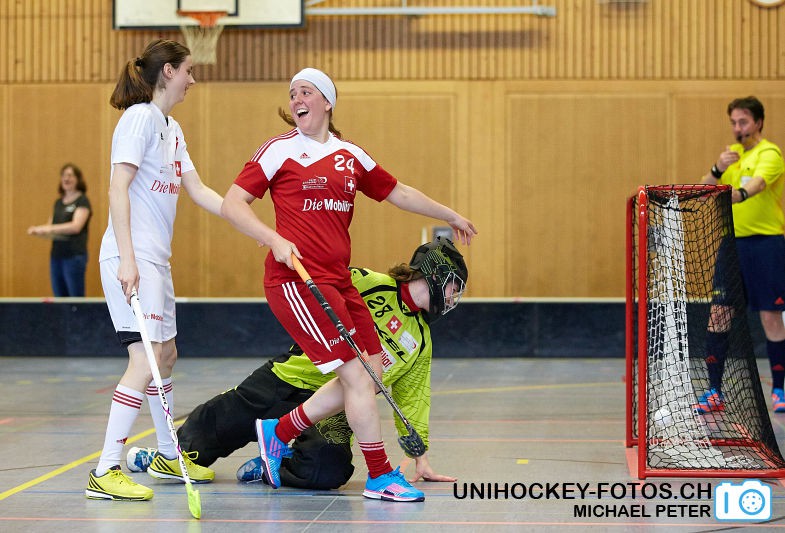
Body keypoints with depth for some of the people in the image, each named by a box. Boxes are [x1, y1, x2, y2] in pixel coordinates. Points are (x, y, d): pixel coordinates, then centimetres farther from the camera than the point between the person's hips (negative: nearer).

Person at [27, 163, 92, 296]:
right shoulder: (58, 203, 17)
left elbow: (76, 226, -17)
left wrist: (49, 228, -20)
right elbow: (51, 228, 19)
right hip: (56, 256, 7)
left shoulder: (82, 201, -4)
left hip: (74, 256, -7)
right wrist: (38, 230, -3)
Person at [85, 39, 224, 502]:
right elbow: (118, 190, -18)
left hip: (157, 258, 10)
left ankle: (169, 456, 33)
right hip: (132, 258, -10)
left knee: (165, 356, 18)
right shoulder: (140, 117, -11)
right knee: (146, 360, -16)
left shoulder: (173, 129, 17)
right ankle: (106, 473, -16)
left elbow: (198, 191, 16)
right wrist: (127, 258, -25)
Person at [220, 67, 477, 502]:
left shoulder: (351, 156, 15)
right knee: (356, 373, -11)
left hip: (338, 281, 7)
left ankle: (279, 431, 17)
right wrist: (274, 240, -20)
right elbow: (232, 204, -6)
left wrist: (451, 216, 35)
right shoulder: (280, 150, -1)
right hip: (295, 278, -7)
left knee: (372, 370, 5)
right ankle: (380, 476, 0)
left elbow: (399, 193, 28)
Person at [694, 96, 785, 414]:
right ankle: (714, 393, 3)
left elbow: (756, 184, -29)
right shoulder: (732, 153, 13)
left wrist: (739, 194, -50)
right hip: (731, 242, 6)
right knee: (718, 314, -1)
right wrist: (717, 169, -15)